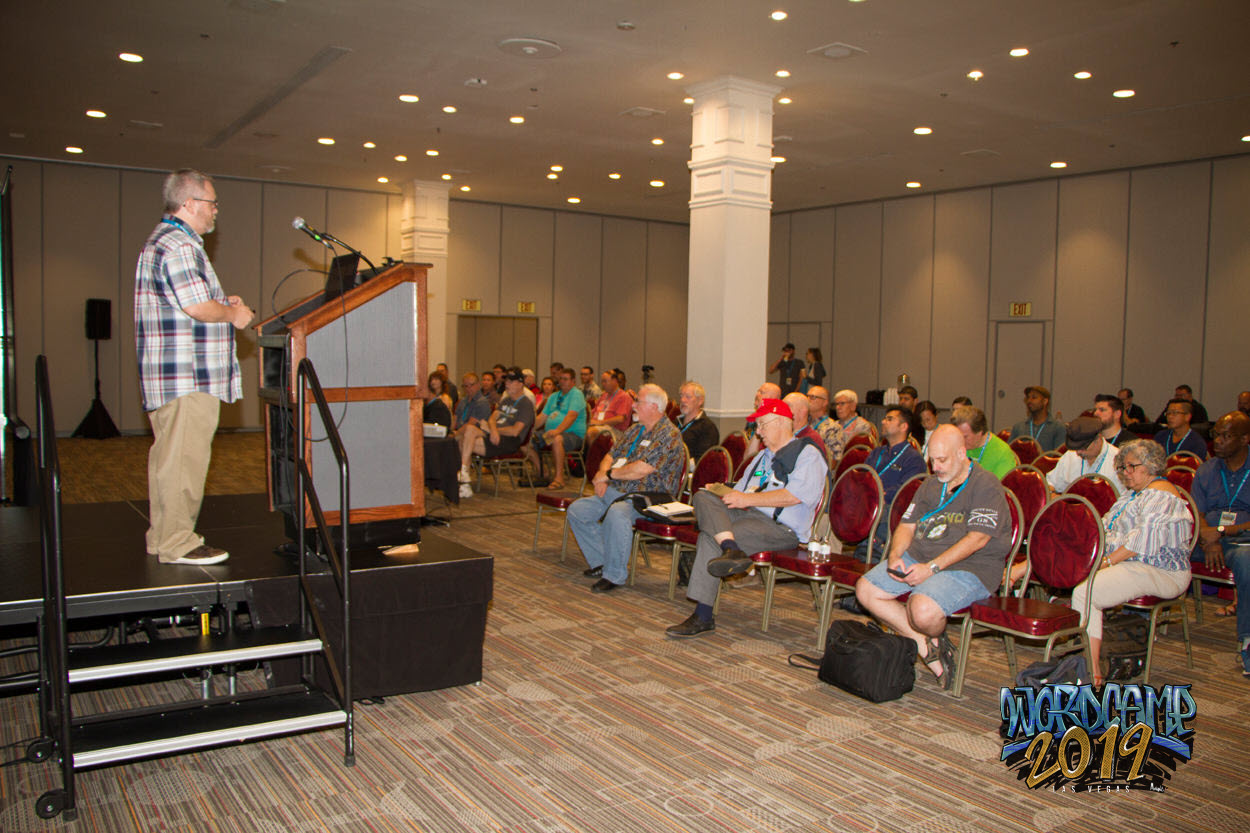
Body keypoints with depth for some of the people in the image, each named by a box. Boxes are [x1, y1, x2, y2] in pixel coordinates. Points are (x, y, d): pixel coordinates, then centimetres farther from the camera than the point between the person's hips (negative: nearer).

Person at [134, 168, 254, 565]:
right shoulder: (178, 245, -15)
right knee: (184, 457, -7)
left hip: (171, 374, 11)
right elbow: (200, 308, -22)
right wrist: (234, 314, -3)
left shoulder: (164, 240, 22)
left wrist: (223, 303, 16)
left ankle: (163, 535, 23)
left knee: (169, 454, 15)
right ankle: (177, 543, -2)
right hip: (187, 374, -11)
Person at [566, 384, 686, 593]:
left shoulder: (668, 435, -13)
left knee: (616, 513, -38)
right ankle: (602, 562, 7)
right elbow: (611, 455, 22)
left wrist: (608, 474, -11)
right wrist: (602, 475, -1)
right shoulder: (635, 429, 17)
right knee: (576, 510, -1)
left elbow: (641, 469, -23)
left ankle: (615, 574, -24)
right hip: (615, 492, 9)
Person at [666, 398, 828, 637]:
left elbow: (795, 496, -15)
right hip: (748, 515, 8)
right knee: (703, 497, -21)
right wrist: (724, 493, 4)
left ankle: (703, 615, -21)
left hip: (782, 528, -8)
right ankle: (731, 550, -42)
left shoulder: (808, 455, 2)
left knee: (709, 538, -25)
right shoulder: (762, 456, 31)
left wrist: (748, 499, -15)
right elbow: (740, 491, 28)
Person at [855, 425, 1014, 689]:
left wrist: (931, 568, -22)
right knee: (865, 589, -9)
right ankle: (926, 647, -7)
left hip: (970, 567, -8)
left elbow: (977, 538, -17)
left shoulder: (986, 486, -7)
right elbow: (906, 526, 17)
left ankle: (935, 639, 5)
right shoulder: (930, 484, 19)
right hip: (918, 557, 8)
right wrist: (894, 556, -6)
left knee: (922, 610, -34)